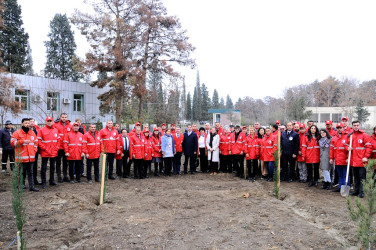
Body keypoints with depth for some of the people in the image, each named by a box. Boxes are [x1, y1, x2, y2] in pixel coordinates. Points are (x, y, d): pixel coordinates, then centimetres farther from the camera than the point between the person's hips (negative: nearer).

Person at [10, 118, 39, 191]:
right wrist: (23, 141, -20)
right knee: (22, 172, 4)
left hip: (31, 157, 4)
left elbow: (36, 143, 19)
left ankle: (31, 186, 9)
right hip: (21, 157, -4)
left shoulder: (32, 133, 14)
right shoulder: (17, 133, -2)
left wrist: (34, 151, 6)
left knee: (30, 172, 7)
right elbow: (12, 142, -12)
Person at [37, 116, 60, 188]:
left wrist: (56, 148, 1)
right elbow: (39, 141, -8)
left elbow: (58, 140, 13)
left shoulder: (56, 130, 10)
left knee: (52, 167, 13)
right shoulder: (41, 130, -4)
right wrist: (44, 148, -13)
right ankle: (43, 182, 9)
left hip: (54, 152, 5)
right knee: (44, 168, 2)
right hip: (45, 153, -4)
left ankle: (52, 181, 24)